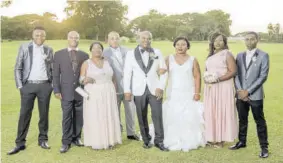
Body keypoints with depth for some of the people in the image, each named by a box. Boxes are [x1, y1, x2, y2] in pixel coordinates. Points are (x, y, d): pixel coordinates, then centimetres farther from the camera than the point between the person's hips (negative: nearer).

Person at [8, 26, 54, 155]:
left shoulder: (49, 50, 7)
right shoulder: (24, 47, 2)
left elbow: (53, 69, 11)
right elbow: (18, 68, 2)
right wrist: (19, 85, -5)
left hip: (45, 86, 1)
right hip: (28, 85, -1)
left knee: (44, 114, 7)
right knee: (24, 114, 1)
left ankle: (43, 139, 20)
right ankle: (20, 143, 10)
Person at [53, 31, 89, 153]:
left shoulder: (84, 55, 7)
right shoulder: (59, 54, 4)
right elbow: (56, 74, 2)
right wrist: (56, 90, -4)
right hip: (66, 92, -1)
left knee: (78, 117, 8)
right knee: (67, 117, 1)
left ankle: (76, 138, 24)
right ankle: (66, 142, 11)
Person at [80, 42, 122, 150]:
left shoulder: (107, 62, 8)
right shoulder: (86, 63, 0)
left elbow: (113, 78, 11)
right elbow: (81, 80, -3)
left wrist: (115, 92, 5)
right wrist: (85, 80, -25)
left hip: (108, 94, 3)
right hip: (93, 95, -3)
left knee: (108, 117, 5)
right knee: (94, 119, -2)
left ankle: (109, 140, 15)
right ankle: (95, 142, 7)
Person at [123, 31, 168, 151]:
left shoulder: (157, 53, 4)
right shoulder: (131, 54, 3)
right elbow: (127, 73, 2)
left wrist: (161, 87, -7)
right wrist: (127, 90, -3)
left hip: (154, 89, 0)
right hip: (139, 90, 0)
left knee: (157, 115, -2)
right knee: (142, 117, 7)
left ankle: (159, 141, 10)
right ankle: (146, 140, 20)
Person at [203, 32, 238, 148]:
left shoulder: (227, 54, -5)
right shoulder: (210, 55, 15)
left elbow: (233, 71, -13)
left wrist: (218, 79, -20)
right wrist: (206, 78, 2)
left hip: (223, 87, -6)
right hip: (210, 88, 7)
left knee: (221, 112, -2)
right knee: (211, 112, 7)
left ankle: (221, 139, 6)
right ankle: (212, 138, 16)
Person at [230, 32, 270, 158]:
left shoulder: (263, 55, -2)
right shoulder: (240, 55, 10)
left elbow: (263, 76, -9)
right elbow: (236, 74, 7)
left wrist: (248, 91, -13)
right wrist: (239, 90, -7)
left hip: (255, 95, -4)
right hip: (240, 94, 4)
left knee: (260, 122, 4)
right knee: (242, 120, 15)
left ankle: (264, 147, 15)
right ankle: (242, 142, 30)